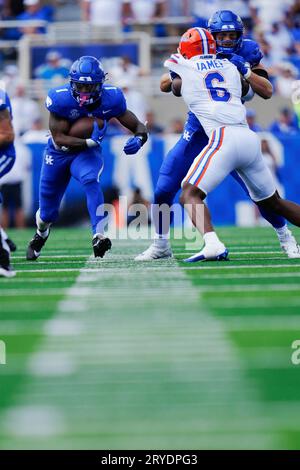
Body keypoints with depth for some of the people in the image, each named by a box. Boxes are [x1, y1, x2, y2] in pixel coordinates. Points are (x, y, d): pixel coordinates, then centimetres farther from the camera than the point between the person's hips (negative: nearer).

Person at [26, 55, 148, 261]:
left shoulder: (111, 99, -22)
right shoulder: (61, 99, -28)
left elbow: (139, 127, -14)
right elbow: (59, 138, -27)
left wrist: (138, 139, -37)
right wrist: (90, 142, -40)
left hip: (87, 153, 0)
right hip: (58, 153, 0)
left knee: (91, 180, -35)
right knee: (47, 213, 11)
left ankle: (98, 237, -38)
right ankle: (40, 236, 48)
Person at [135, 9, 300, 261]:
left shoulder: (247, 54, -8)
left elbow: (267, 92, -16)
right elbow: (165, 86, -4)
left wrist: (244, 69, -29)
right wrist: (177, 74, -25)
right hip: (197, 134, 1)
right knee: (163, 190, -4)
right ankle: (160, 245, 16)